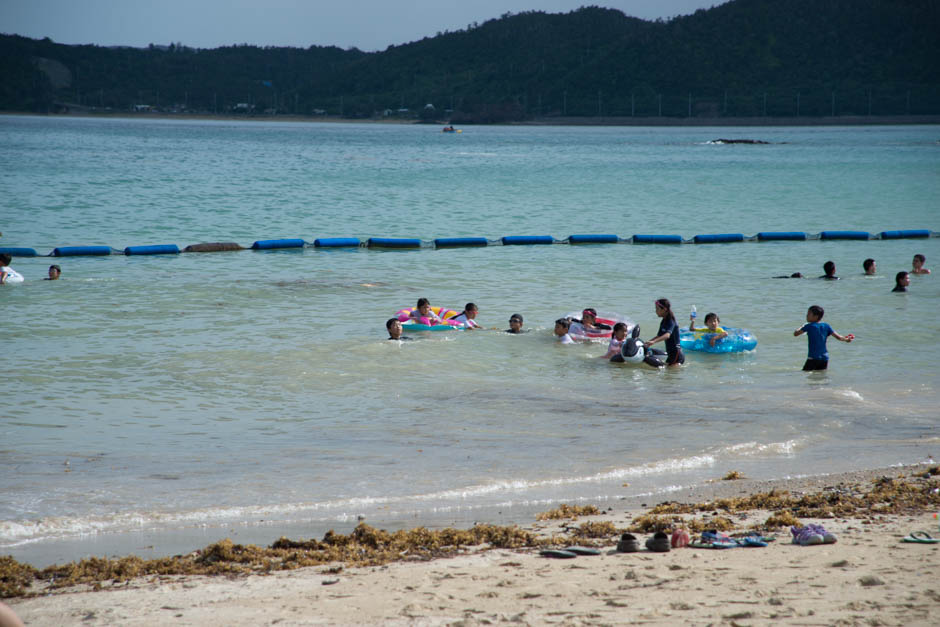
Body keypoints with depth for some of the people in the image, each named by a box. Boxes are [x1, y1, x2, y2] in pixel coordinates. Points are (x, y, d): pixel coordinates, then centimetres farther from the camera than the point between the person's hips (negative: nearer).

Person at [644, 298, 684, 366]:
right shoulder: (663, 322, 11)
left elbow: (667, 335, -34)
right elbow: (659, 336, 19)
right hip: (671, 354, 10)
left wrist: (653, 341, -47)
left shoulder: (671, 322, -17)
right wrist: (647, 343, 7)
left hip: (676, 353, -10)